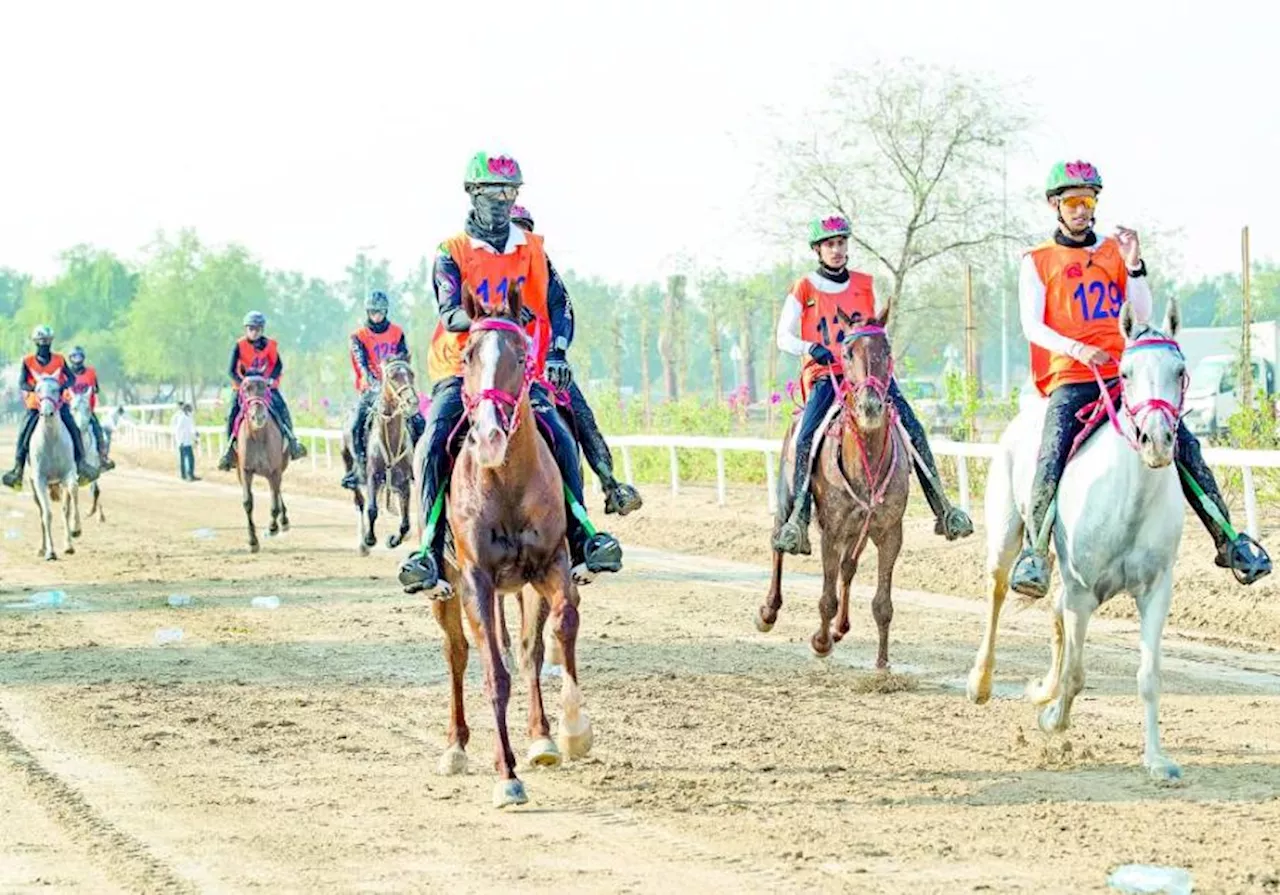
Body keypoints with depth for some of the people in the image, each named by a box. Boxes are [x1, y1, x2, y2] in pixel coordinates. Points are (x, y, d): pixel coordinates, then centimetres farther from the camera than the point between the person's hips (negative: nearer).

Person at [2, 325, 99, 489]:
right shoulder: (28, 362, 0)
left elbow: (71, 377, 1)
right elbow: (21, 383, -8)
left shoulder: (59, 360, 3)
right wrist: (35, 388, -29)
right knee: (23, 433, -15)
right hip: (35, 405, 0)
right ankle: (18, 468, -10)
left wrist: (63, 386, -21)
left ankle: (80, 462, -10)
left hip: (59, 402, 0)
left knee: (73, 429, -18)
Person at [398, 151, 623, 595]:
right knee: (436, 445, -28)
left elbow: (557, 304, 6)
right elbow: (450, 315, -14)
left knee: (561, 440, -21)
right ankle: (430, 551, -29)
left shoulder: (532, 248, 10)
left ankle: (580, 541, -15)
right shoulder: (452, 252, 0)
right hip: (461, 371, -2)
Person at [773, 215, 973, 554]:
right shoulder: (804, 289, 7)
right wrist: (810, 349, -14)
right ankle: (797, 518, -25)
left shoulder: (865, 285, 15)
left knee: (913, 428, -12)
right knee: (806, 439, -26)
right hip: (824, 375, -3)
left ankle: (942, 508, -9)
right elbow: (784, 337, 5)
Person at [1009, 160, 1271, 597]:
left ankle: (1228, 541, -2)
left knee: (1184, 444, -8)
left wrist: (1133, 267, -5)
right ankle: (1035, 551, -14)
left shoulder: (1113, 251, 15)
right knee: (1052, 460, -26)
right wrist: (1076, 349, -21)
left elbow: (1142, 316, 10)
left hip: (1121, 374, 3)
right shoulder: (1038, 261, 6)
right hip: (1068, 380, -3)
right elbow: (1032, 326, -4)